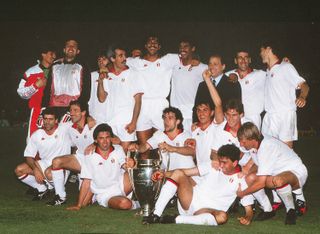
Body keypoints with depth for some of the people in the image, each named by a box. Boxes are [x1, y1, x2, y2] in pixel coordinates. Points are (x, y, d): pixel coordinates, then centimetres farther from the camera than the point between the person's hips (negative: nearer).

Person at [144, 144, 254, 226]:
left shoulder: (241, 181, -2)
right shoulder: (214, 166, 6)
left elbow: (249, 209, -3)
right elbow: (185, 172, 3)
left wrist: (247, 218, -27)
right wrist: (164, 174, -11)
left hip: (207, 212, -3)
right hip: (191, 200, 3)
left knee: (222, 216, -38)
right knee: (178, 174, -17)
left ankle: (175, 220, -34)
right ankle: (156, 214, -25)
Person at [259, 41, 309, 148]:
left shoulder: (286, 67, -2)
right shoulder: (268, 72, 20)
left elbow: (304, 85, -10)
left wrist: (302, 97, -33)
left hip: (285, 115, -7)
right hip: (269, 115, 7)